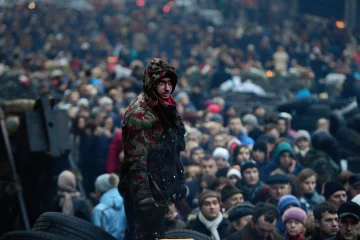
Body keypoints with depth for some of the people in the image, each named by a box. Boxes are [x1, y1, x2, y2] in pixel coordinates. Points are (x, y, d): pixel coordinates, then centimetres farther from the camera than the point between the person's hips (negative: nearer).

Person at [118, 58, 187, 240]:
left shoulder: (167, 109, 12)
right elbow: (136, 161, -23)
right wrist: (143, 196, -28)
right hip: (145, 192, -9)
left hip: (161, 191, 9)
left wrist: (180, 182, 20)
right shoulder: (138, 114, -17)